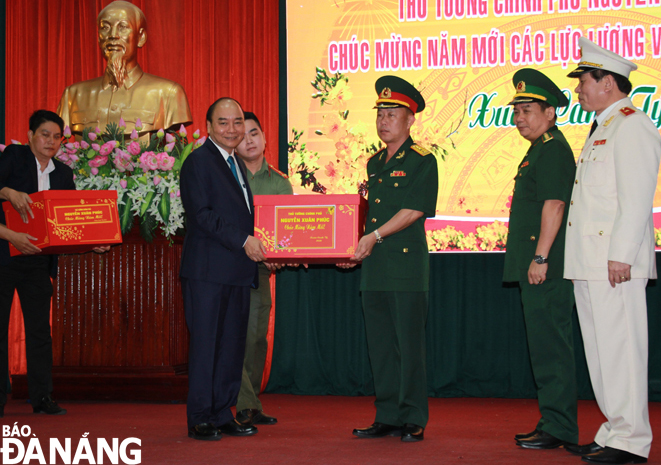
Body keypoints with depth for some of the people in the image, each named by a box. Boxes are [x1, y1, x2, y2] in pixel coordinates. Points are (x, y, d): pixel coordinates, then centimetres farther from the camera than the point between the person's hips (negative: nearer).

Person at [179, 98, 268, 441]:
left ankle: (223, 414, 17)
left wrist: (256, 245, 8)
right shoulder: (199, 162, -6)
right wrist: (244, 241, -19)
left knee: (232, 345, 10)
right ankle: (200, 419, 2)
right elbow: (203, 214, -15)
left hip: (238, 269, 8)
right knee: (205, 343, -4)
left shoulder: (237, 165, 20)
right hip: (208, 269, -8)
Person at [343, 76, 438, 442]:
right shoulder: (374, 163, 18)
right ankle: (387, 417, 16)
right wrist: (357, 245, 10)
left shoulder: (422, 161, -4)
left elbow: (414, 210, -13)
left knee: (409, 344, -3)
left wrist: (376, 236, -19)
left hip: (407, 264, -7)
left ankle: (414, 421, 4)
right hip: (374, 266, 7)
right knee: (380, 345, 9)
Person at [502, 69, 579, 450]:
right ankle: (553, 422, 20)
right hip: (537, 267, 11)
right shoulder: (540, 150, 20)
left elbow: (555, 205, -20)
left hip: (547, 268, -11)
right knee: (546, 345, 13)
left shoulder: (554, 150, -11)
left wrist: (540, 257, -23)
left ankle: (559, 429, -4)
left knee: (551, 345, -8)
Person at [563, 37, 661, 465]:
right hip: (591, 264, 10)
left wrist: (621, 254, -22)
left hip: (615, 263, -10)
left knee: (620, 348, -7)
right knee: (602, 349, 12)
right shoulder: (603, 130, 22)